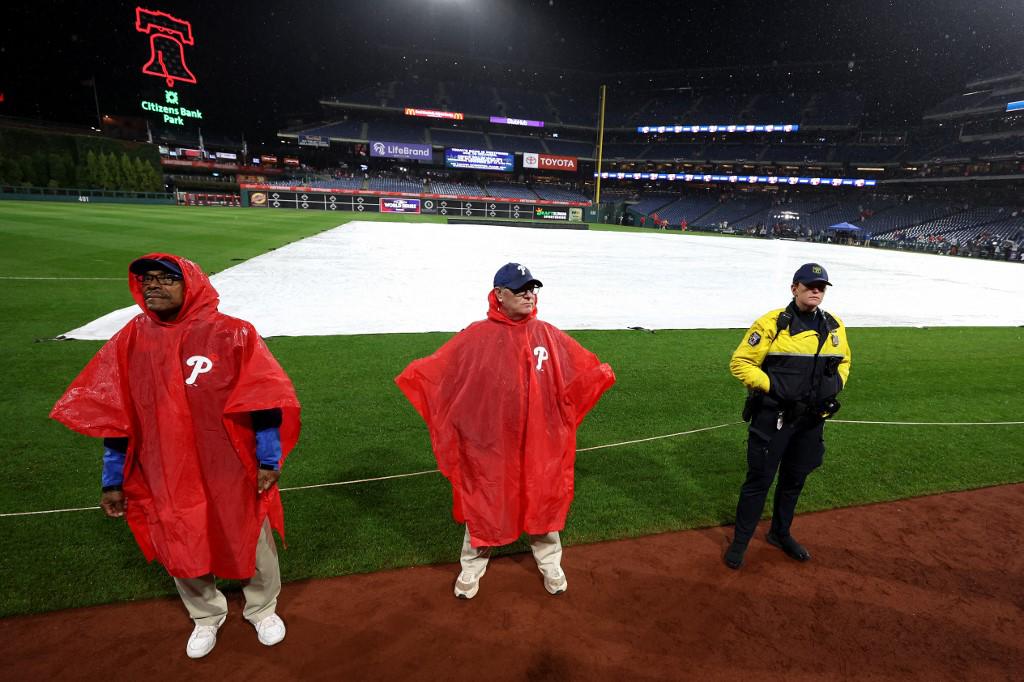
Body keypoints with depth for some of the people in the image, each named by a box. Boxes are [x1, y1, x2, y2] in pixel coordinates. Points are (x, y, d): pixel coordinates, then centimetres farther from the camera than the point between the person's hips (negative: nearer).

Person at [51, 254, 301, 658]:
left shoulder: (232, 334, -11)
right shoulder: (129, 341, 1)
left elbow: (264, 400, -11)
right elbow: (113, 416, 5)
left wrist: (268, 461, -12)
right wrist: (113, 481, 6)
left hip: (232, 473, -3)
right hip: (165, 480, 3)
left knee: (253, 544, 14)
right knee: (182, 553, 19)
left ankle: (262, 609, 42)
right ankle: (206, 616, 48)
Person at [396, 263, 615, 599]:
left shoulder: (549, 336, 0)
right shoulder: (476, 337, -9)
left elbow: (583, 368, 6)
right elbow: (438, 368, -10)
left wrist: (603, 375, -5)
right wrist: (412, 377, -19)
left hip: (539, 444, 3)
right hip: (489, 444, -2)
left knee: (543, 501, 19)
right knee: (483, 504, 15)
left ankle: (550, 564, 45)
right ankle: (472, 567, 42)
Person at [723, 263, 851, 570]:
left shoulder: (834, 326, 6)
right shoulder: (772, 323, -12)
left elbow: (843, 361, 22)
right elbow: (740, 363, -12)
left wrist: (835, 387, 4)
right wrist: (771, 386, -21)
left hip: (811, 419, 6)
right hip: (773, 417, -6)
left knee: (795, 480, 19)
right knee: (760, 479, 3)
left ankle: (780, 533, 40)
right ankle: (740, 541, 19)